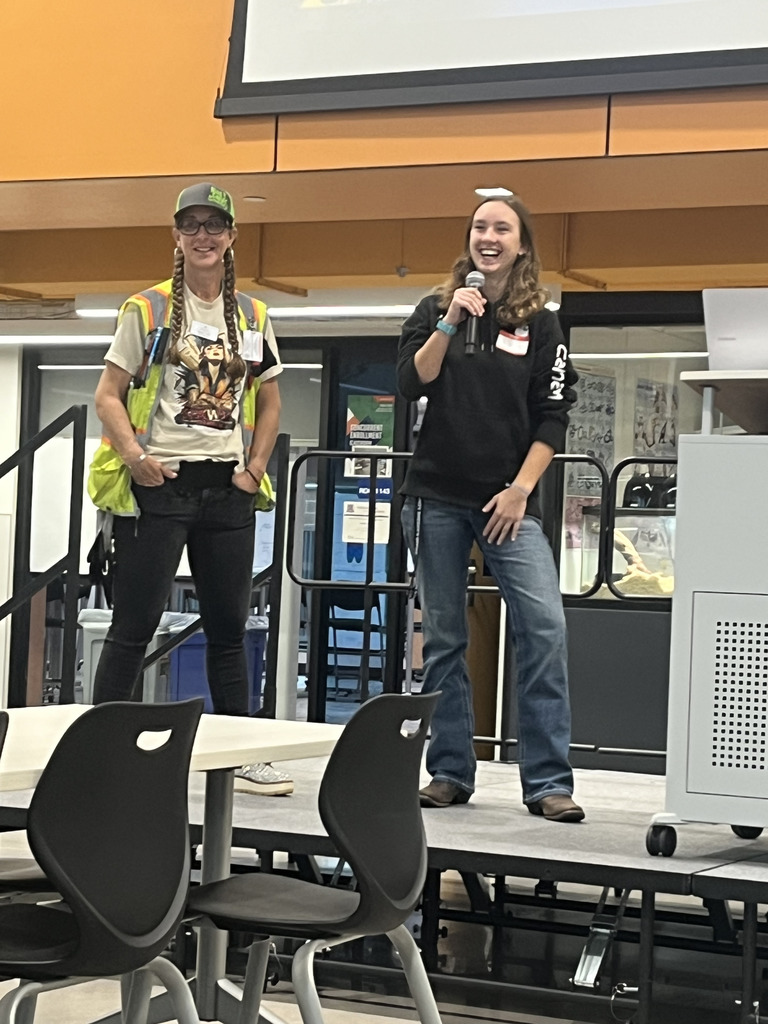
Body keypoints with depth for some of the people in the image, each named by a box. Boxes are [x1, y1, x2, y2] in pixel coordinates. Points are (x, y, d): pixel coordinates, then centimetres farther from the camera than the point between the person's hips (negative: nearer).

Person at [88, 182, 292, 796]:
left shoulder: (253, 317, 11)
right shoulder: (148, 309, 1)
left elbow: (269, 403, 18)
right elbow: (108, 395, -1)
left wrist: (256, 468, 4)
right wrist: (134, 457, -16)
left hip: (228, 491, 4)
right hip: (157, 486, -4)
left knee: (229, 626, 9)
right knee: (134, 626, -4)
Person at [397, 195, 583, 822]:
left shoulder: (540, 324, 5)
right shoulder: (435, 310, 7)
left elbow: (553, 417, 3)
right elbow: (411, 384, -5)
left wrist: (521, 489, -6)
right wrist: (450, 323, -15)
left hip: (509, 500, -1)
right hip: (438, 496, 1)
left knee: (545, 627, -14)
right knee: (443, 638, 5)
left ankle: (548, 782, -9)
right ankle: (450, 773, 14)